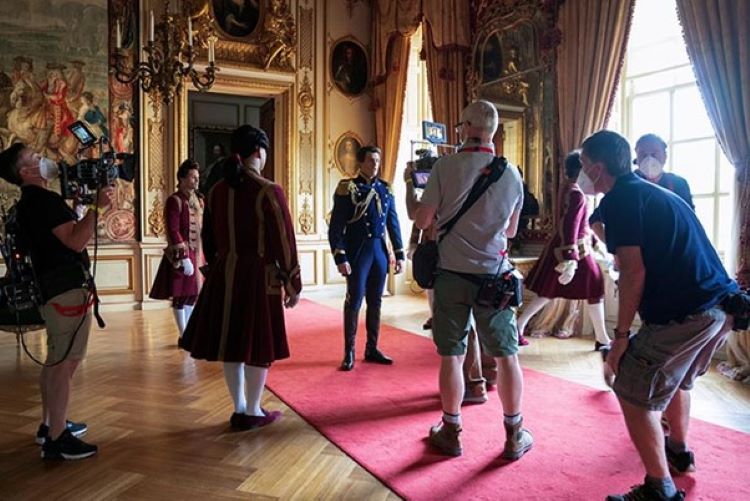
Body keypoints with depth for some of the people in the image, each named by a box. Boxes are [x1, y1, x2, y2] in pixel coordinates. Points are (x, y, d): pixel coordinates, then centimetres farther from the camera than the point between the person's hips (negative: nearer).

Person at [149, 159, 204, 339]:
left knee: (193, 293, 13)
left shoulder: (199, 200, 12)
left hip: (196, 253, 7)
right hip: (180, 254, -7)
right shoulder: (174, 201, -10)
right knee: (180, 295, 1)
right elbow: (173, 232, -17)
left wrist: (201, 255, 11)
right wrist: (184, 257, -21)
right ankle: (183, 335, 10)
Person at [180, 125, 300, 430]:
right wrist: (292, 284, -5)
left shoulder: (217, 191, 6)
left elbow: (209, 238, 14)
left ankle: (239, 410, 24)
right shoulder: (268, 191, -12)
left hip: (224, 274, 6)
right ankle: (253, 412, 17)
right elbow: (284, 241, -13)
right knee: (257, 345, 6)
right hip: (259, 275, -6)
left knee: (231, 342, 13)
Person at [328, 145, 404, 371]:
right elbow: (336, 227, -9)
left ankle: (372, 349, 21)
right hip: (357, 253, -5)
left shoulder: (385, 189, 9)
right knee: (354, 301, 0)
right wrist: (340, 258, -16)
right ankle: (349, 352, 11)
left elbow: (393, 224, 12)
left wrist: (399, 255, 8)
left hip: (380, 251, 5)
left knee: (375, 302, 10)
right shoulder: (347, 188, -6)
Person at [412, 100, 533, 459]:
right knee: (506, 355, 11)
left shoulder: (446, 167, -9)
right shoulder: (511, 173, 2)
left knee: (451, 355, 9)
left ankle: (451, 432, 22)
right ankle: (514, 435, 22)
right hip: (493, 275, 2)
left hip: (452, 274, -1)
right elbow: (511, 230, 12)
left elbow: (422, 220, -6)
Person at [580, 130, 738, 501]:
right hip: (722, 305, 10)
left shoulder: (620, 197, -9)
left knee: (634, 395, 0)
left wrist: (621, 336, -11)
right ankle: (679, 451, 47)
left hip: (684, 314, -10)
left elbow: (634, 271, -16)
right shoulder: (657, 192, 20)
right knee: (675, 376, 30)